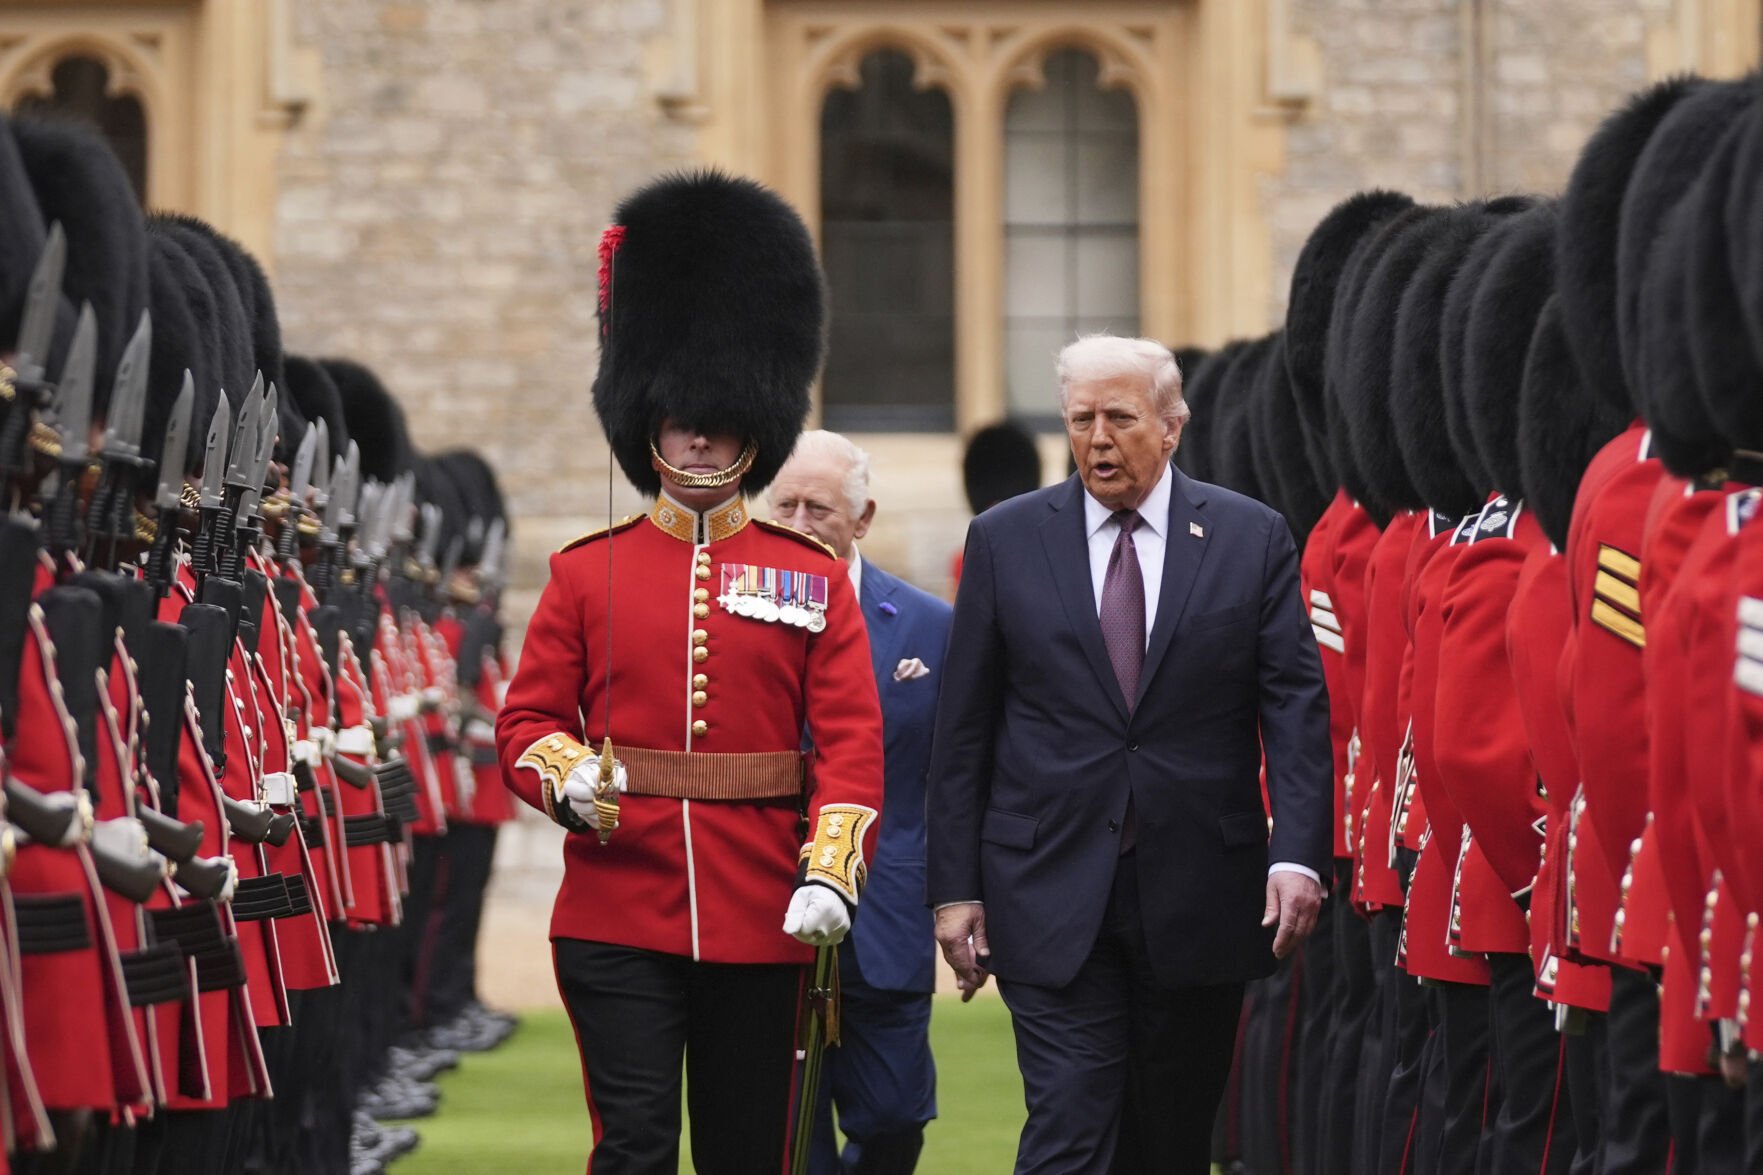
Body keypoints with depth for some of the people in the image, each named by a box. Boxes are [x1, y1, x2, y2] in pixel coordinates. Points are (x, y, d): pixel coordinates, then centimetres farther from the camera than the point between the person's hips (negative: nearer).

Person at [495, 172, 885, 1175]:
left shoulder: (814, 580, 6)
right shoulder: (586, 573, 6)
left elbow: (852, 742, 0)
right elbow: (527, 717, 6)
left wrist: (831, 873, -14)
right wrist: (565, 779, -17)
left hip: (761, 927, 1)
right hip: (619, 916, -1)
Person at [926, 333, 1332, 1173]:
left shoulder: (1252, 539, 3)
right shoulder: (1005, 541, 4)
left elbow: (1297, 707, -1)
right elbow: (964, 730, 5)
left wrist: (1298, 854, -15)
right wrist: (955, 886, 1)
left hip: (1198, 902, 1)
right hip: (1053, 897, -1)